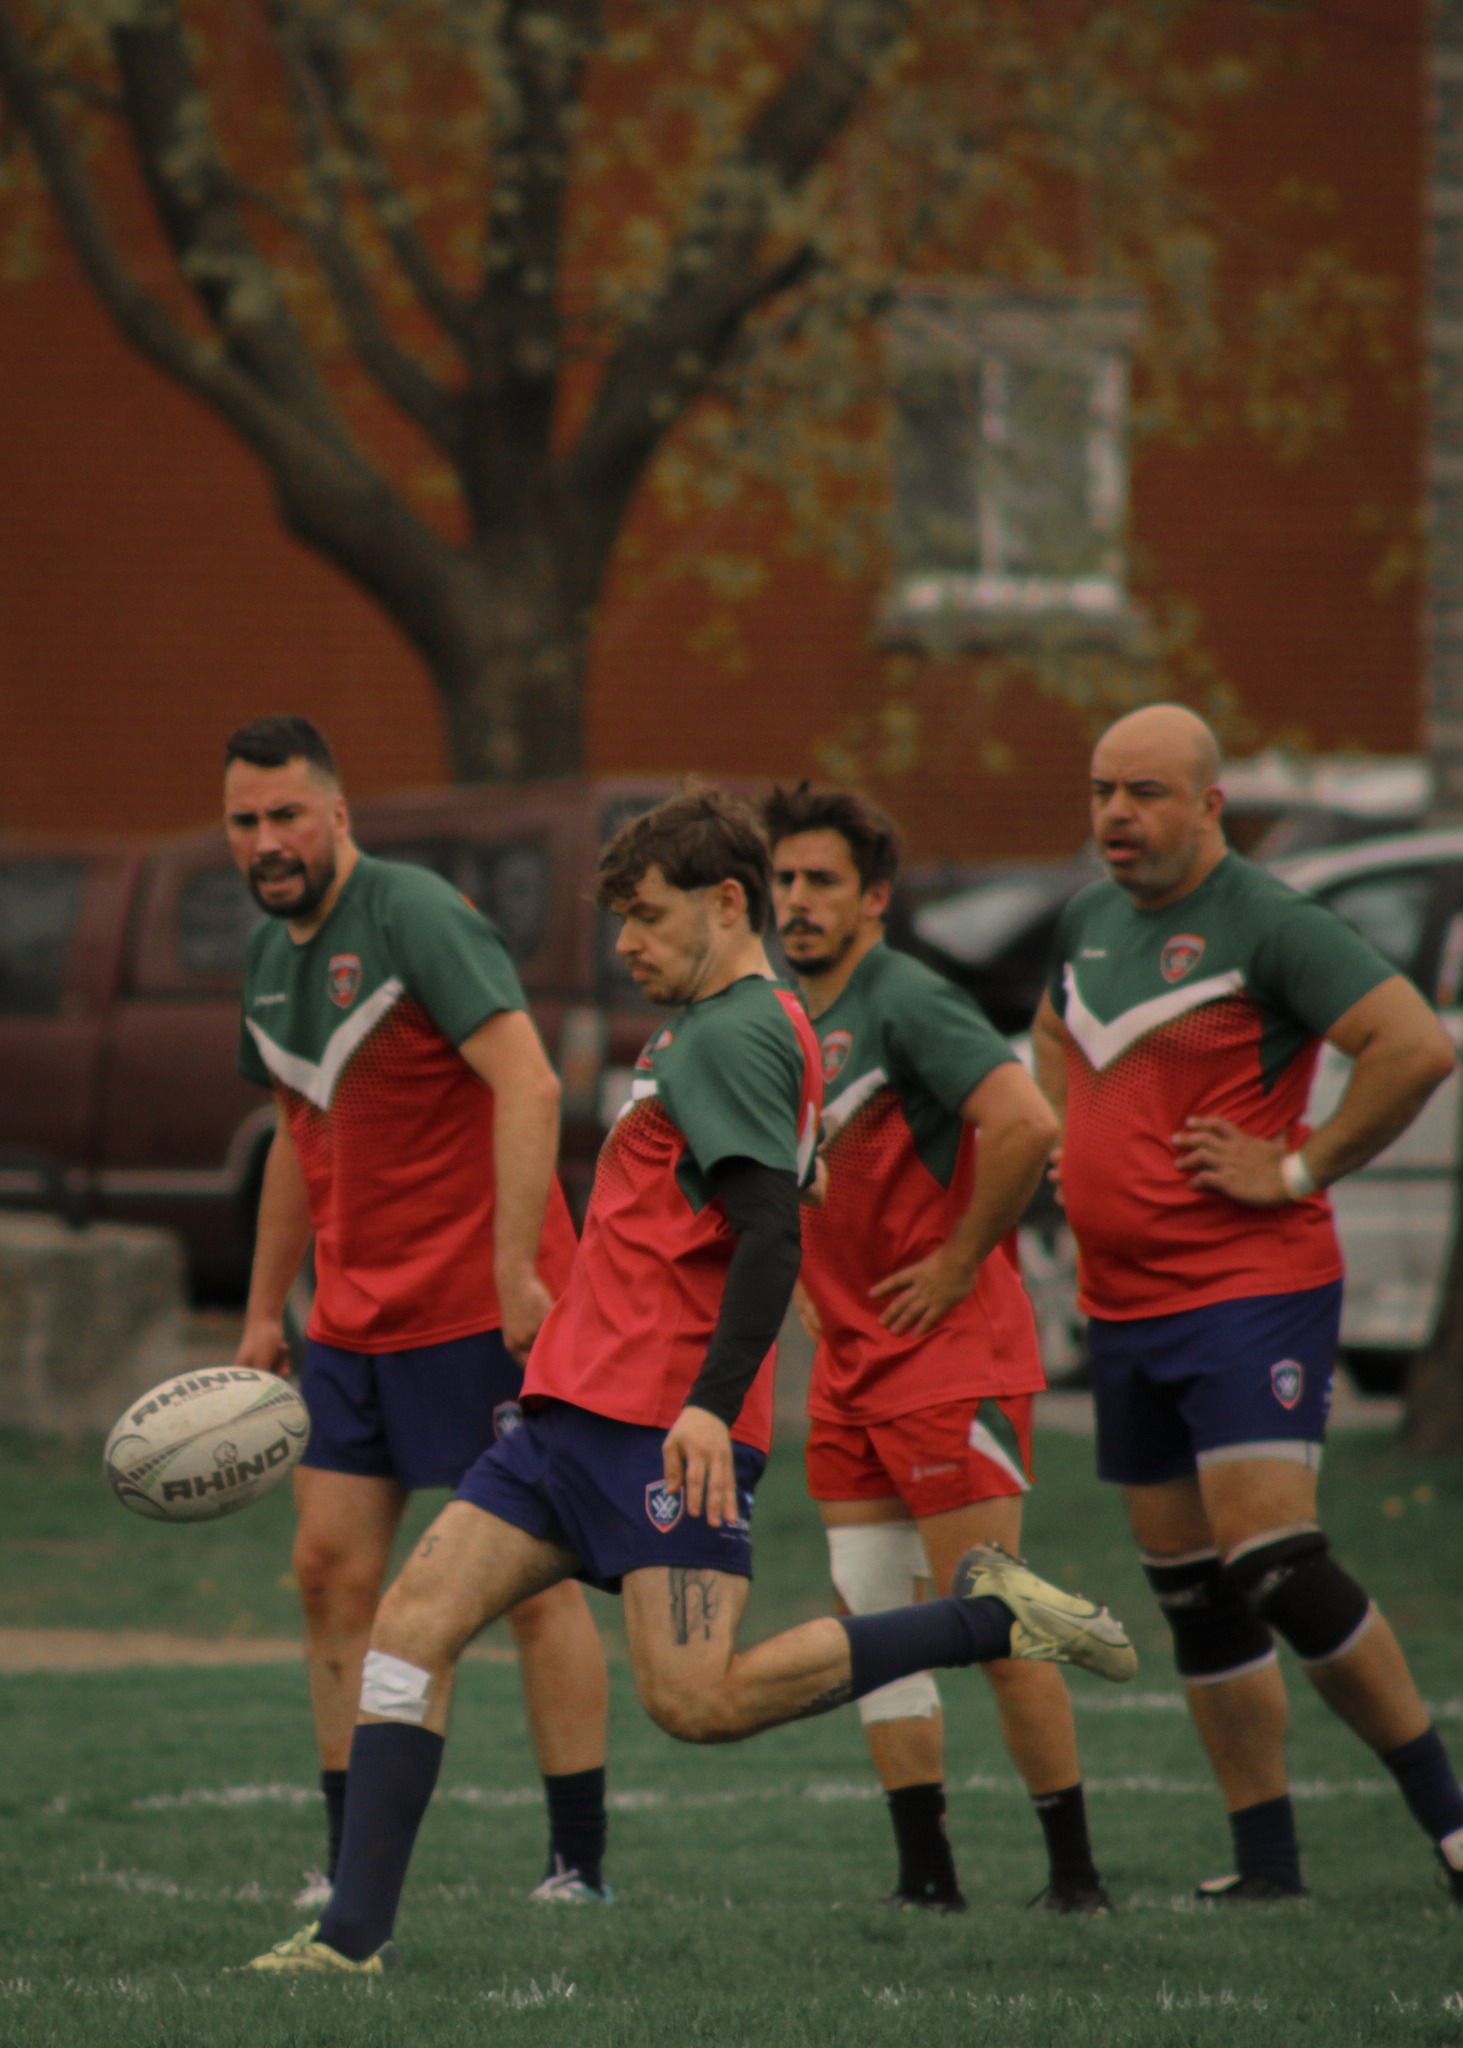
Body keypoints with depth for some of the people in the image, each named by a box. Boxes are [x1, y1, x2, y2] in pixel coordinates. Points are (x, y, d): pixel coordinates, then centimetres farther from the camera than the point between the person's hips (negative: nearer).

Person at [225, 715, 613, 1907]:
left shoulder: (416, 918, -13)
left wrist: (515, 1269, -25)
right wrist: (265, 1310, 21)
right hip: (352, 1318, 8)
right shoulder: (270, 956, 12)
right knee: (332, 1570, 3)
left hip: (480, 1311, -8)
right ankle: (353, 1862, 7)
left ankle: (581, 1861, 0)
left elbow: (529, 1085, -20)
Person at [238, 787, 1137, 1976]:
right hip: (580, 1410, 10)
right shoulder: (721, 1028, 21)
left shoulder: (735, 1035, -11)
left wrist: (712, 1402, -30)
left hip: (663, 1427, -10)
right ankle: (356, 1933, -3)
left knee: (696, 1699, -18)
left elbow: (771, 1232, -21)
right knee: (412, 1625, 0)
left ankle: (989, 1620, -5)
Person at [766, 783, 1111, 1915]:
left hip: (952, 1354, -9)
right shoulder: (790, 1018, 12)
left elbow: (1026, 1124, -28)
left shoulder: (909, 1001, -15)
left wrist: (959, 1261, -19)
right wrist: (817, 1287, 15)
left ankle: (1075, 1869, -1)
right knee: (873, 1622, 5)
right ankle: (926, 1874, 8)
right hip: (850, 1361, 9)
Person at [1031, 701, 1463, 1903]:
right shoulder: (1089, 923, 12)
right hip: (1121, 1302, 8)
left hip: (1249, 1289, -8)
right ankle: (1266, 1861, 13)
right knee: (1193, 1593, 8)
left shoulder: (1265, 925, -13)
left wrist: (1299, 1169, -17)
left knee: (1273, 1564, -17)